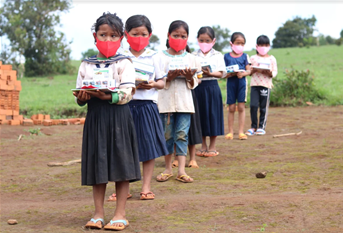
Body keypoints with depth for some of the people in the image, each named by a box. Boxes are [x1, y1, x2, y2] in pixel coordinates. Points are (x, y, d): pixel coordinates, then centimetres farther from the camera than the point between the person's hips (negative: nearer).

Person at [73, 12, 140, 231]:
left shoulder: (124, 63, -1)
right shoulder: (86, 65, 11)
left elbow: (127, 94, -11)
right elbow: (80, 96, 11)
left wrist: (107, 96, -26)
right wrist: (82, 97, -12)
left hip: (118, 117, -3)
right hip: (95, 117, 4)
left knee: (121, 165, 0)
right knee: (97, 166, 7)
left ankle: (120, 214, 9)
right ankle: (98, 213, 17)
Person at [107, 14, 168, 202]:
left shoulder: (154, 57, 6)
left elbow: (162, 82, 9)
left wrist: (153, 84, -12)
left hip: (146, 106, 0)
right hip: (125, 105, 0)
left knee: (149, 147, 4)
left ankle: (146, 187, 14)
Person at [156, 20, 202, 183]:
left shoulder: (190, 58, 9)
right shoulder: (161, 57, 2)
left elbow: (195, 84, 11)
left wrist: (189, 77, -10)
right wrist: (169, 77, -17)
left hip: (184, 102, 1)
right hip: (165, 101, -1)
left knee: (182, 134, -1)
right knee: (167, 134, 5)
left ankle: (181, 170, 0)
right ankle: (168, 168, 16)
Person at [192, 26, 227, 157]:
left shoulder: (217, 55, 5)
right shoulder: (194, 56, 9)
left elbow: (221, 73, -3)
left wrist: (210, 74, -21)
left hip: (212, 86, -2)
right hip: (198, 87, 2)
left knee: (212, 115, 1)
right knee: (200, 115, 6)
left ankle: (212, 147, 11)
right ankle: (203, 146, 18)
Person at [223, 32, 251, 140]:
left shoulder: (245, 56, 6)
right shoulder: (226, 56, 4)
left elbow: (248, 70, 3)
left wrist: (243, 73, -18)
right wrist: (228, 74, -17)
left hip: (241, 82, 0)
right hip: (230, 82, 0)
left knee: (241, 107, -2)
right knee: (231, 108, 4)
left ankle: (241, 131, 2)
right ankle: (230, 132, 11)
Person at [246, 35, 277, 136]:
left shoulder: (271, 59, 8)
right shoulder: (253, 58, 11)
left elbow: (275, 73, 3)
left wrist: (269, 72, -16)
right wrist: (255, 70, -11)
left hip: (266, 85, -1)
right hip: (254, 84, 1)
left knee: (264, 107, 1)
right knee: (253, 105, -7)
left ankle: (261, 127, 10)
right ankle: (253, 127, 5)